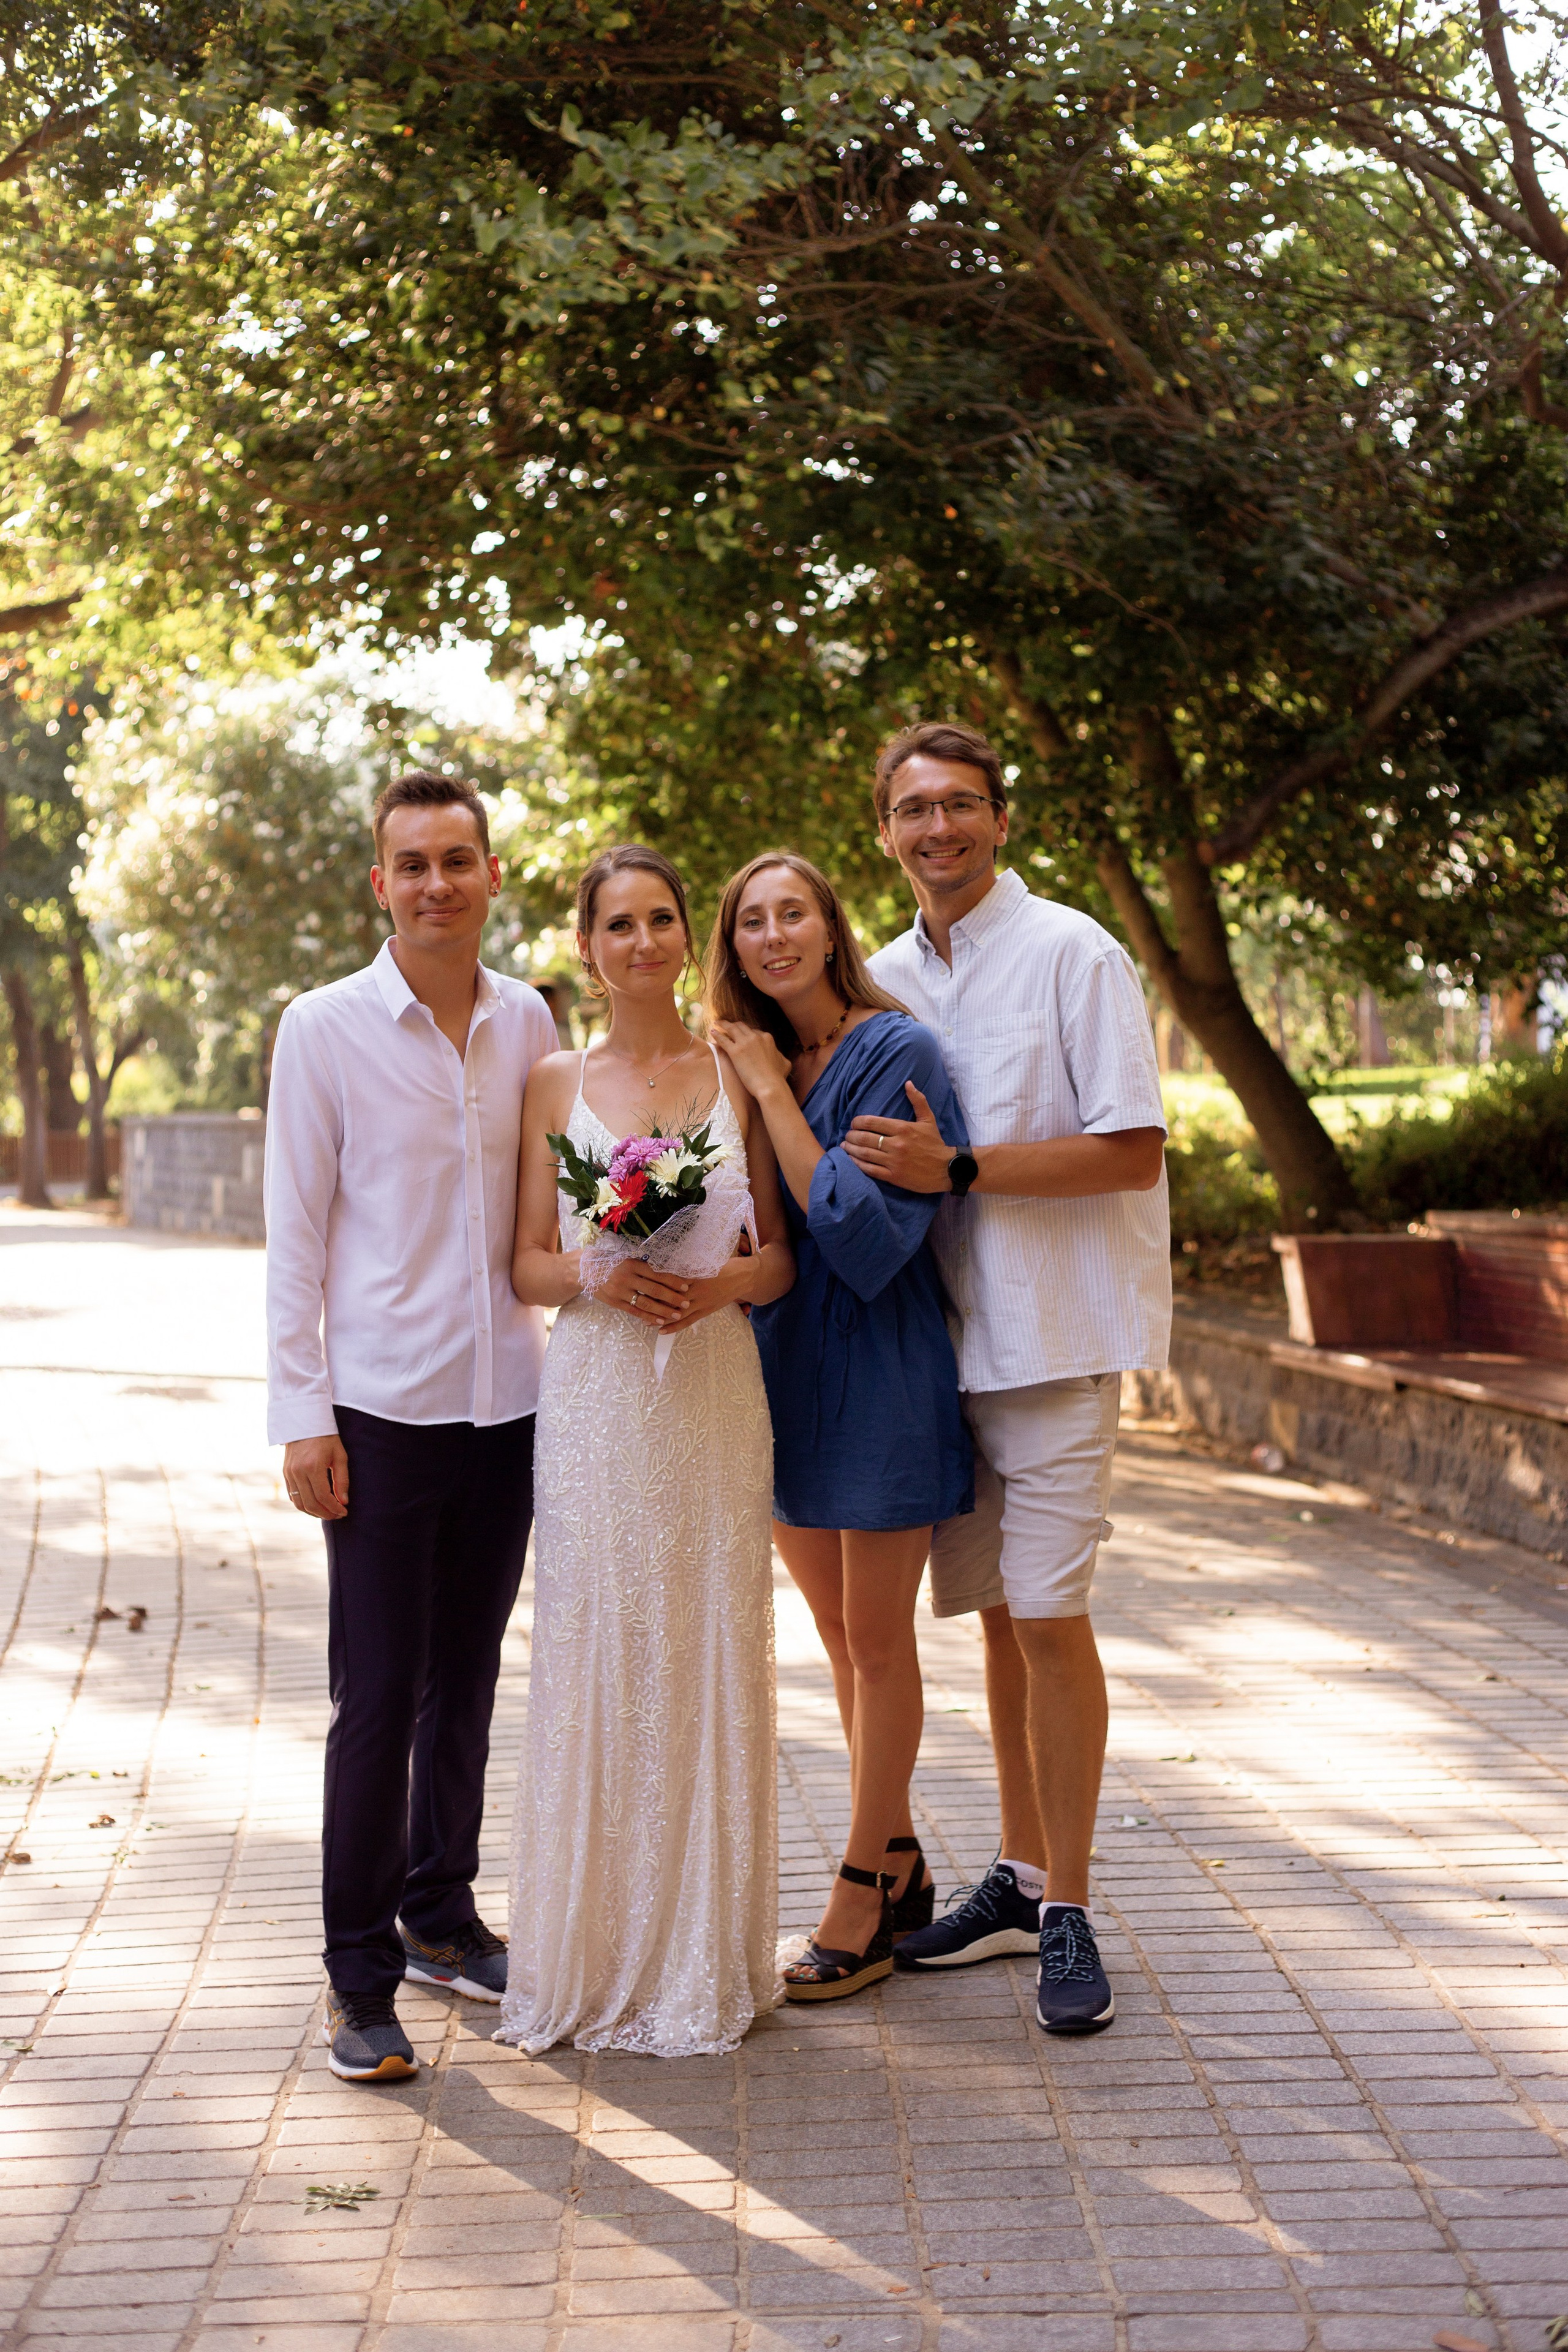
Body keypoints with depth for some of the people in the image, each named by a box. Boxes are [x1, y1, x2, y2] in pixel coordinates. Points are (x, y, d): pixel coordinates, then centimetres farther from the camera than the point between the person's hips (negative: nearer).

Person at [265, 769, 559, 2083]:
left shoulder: (529, 1024, 6)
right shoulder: (326, 1029, -4)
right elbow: (295, 1233, -4)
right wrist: (302, 1414, -8)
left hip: (509, 1402, 4)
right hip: (382, 1409, -4)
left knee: (467, 1680, 14)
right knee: (378, 1700, -2)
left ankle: (441, 1919, 29)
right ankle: (361, 1979, 8)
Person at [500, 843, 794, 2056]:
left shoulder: (739, 1073, 6)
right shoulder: (556, 1082, 6)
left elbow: (782, 1256, 7)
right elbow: (527, 1264, 5)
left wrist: (722, 1284, -13)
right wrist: (597, 1277, -15)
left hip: (715, 1391, 0)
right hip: (595, 1397, 0)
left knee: (711, 1659, 3)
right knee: (595, 1660, 0)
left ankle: (708, 1955, 14)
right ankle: (597, 1953, 12)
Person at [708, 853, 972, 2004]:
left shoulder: (897, 1054, -14)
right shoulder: (748, 1063, 7)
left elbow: (868, 1241, -22)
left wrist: (776, 1098, -20)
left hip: (878, 1371, -7)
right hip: (784, 1369, 7)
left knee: (877, 1639, 3)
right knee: (840, 1634, 15)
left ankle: (861, 1907, 12)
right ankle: (901, 1866, 30)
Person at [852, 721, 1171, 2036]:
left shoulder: (1073, 955, -8)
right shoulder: (886, 978, 12)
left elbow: (1132, 1149, -15)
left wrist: (959, 1169, -20)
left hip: (1054, 1328, -6)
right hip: (945, 1329, 6)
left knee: (1047, 1615, -8)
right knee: (994, 1610, 13)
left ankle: (1068, 1917, 1)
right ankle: (1020, 1879, 24)